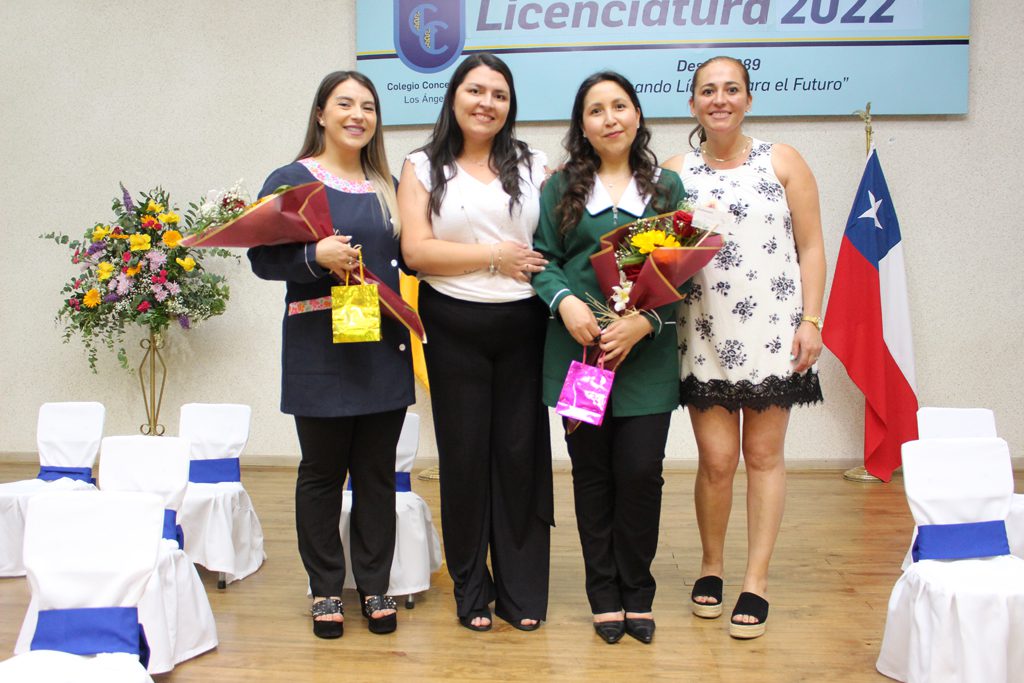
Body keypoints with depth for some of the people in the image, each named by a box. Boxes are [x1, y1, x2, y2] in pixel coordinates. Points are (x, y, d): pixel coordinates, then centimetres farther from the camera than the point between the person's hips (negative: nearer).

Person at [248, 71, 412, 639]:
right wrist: (315, 256, -22)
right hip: (321, 349, -4)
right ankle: (326, 589, 20)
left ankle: (375, 585, 22)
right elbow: (262, 257, -6)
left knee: (377, 473, 9)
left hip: (384, 346, 4)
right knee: (322, 472, 6)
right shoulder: (291, 180, -1)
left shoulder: (387, 187, 14)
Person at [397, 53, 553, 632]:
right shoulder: (424, 168, 6)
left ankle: (522, 590, 17)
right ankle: (472, 589, 20)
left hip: (523, 325, 1)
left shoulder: (533, 166, 10)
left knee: (522, 452, 4)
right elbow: (416, 249, -6)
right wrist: (494, 256, -10)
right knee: (464, 453, 5)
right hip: (455, 328, -1)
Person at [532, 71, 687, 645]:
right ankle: (605, 595, 20)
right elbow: (542, 258, 5)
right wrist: (565, 301, -15)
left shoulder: (667, 185, 9)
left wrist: (643, 321, -13)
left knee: (641, 472, -3)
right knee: (592, 472, 6)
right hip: (578, 349, 0)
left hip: (647, 354, 0)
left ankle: (637, 593, 17)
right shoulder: (561, 187, 9)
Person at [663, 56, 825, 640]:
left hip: (772, 331, 0)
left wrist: (811, 320, -4)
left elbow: (810, 247, 3)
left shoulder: (783, 162, 5)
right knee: (716, 459, -1)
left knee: (764, 454, 3)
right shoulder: (676, 172, 8)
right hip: (705, 335, 1)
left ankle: (756, 580, 13)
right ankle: (711, 566, 20)